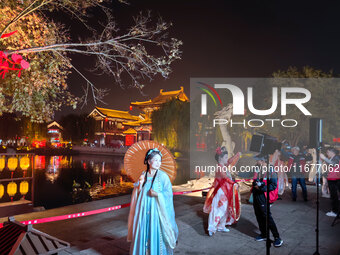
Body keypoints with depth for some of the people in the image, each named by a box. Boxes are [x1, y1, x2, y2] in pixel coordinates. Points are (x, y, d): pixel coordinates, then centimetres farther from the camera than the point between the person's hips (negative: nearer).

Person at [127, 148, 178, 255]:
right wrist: (140, 183, -9)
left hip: (156, 209, -3)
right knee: (143, 232, 11)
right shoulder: (143, 175, 5)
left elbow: (168, 193, -8)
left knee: (156, 233, 2)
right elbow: (138, 193, 9)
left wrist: (157, 194, -22)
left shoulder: (163, 176, -7)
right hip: (144, 210, 4)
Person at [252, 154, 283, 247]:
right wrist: (255, 185, 0)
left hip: (263, 197, -8)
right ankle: (263, 234, 28)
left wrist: (261, 187, -22)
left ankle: (277, 237, 2)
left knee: (267, 217, -7)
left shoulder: (270, 171, -13)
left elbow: (273, 185, -16)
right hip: (256, 196, 8)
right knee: (259, 216, 14)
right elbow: (254, 181, 22)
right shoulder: (258, 170, 9)